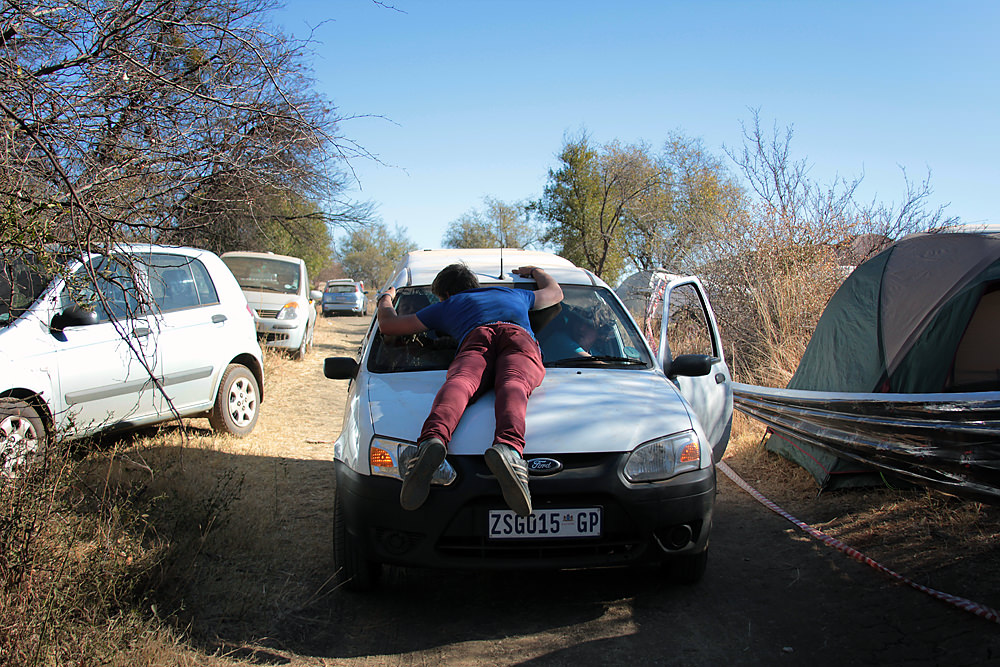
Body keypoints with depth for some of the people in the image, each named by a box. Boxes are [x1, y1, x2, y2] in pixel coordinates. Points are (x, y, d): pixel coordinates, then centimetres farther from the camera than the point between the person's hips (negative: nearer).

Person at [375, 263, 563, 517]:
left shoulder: (447, 306, 37)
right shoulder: (514, 294, 45)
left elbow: (388, 325, 41)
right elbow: (555, 292, 64)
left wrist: (385, 300, 62)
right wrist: (535, 271, 82)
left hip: (476, 339, -1)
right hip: (520, 336, 1)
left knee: (459, 384, -27)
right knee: (512, 385, -27)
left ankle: (433, 438, -60)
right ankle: (508, 448, -61)